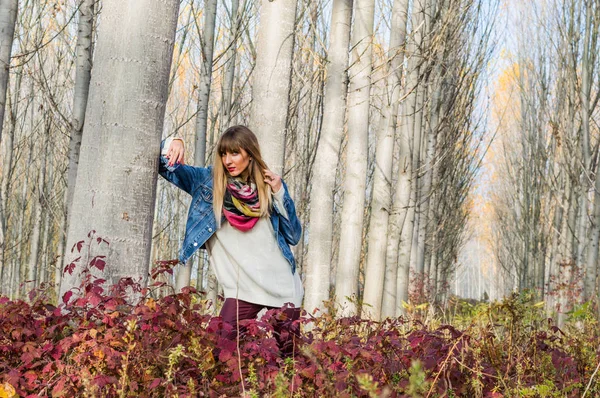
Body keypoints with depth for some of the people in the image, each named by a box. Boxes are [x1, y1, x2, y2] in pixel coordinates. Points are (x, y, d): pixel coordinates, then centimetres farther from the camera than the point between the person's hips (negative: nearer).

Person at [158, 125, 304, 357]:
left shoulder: (270, 184, 4)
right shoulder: (209, 181, 3)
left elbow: (294, 236, 3)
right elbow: (166, 167, 2)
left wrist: (280, 193, -8)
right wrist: (172, 145, -19)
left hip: (282, 286, 1)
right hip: (241, 289, -1)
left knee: (288, 355, 7)